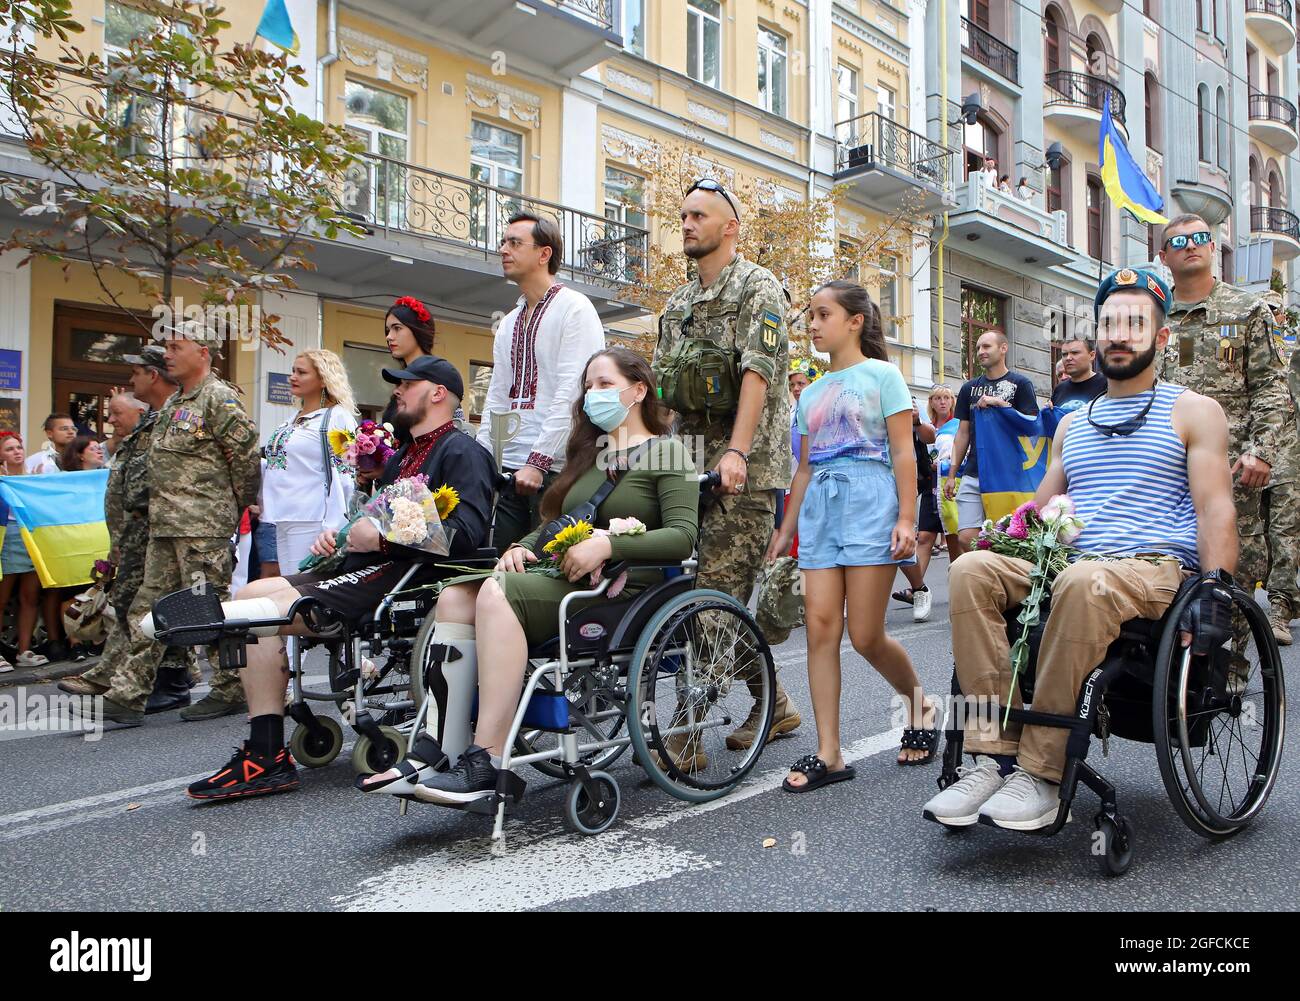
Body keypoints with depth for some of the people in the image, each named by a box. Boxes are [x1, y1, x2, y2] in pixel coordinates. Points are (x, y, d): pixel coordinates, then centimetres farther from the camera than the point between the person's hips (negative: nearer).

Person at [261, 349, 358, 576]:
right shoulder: (293, 419, 18)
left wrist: (331, 529, -15)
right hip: (283, 519, 8)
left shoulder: (337, 417, -6)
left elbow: (343, 476, -11)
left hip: (311, 521, -8)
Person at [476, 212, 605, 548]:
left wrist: (538, 462, -19)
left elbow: (572, 394, -14)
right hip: (510, 470, 7)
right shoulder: (508, 323, 19)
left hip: (555, 468, -7)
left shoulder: (574, 308, -5)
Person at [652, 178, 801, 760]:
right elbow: (660, 386, 19)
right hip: (692, 461, 8)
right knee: (727, 591, 9)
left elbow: (757, 372, -15)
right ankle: (773, 703, 23)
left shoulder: (757, 287, -1)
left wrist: (736, 451, -26)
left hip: (745, 465, -8)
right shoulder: (676, 303, 21)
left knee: (716, 590, -11)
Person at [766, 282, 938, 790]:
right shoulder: (811, 393, 19)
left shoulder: (881, 375, 2)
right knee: (821, 628, -3)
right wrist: (786, 529, 16)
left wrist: (907, 518, -13)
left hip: (870, 501, -6)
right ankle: (829, 755, 2)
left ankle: (918, 701, 25)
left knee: (865, 636, -6)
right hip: (820, 507, 6)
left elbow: (903, 452, -4)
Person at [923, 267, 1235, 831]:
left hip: (1157, 570, -4)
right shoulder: (1073, 423, 26)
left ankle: (1042, 773, -32)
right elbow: (1039, 513, 26)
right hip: (1068, 566, 5)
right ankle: (994, 754, -28)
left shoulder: (1193, 411, 12)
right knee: (972, 568, -26)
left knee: (1084, 582, -40)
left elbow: (1215, 511, 1)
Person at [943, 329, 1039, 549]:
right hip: (973, 475, 4)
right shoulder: (969, 388, 16)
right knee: (967, 538, -5)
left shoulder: (1020, 384, 3)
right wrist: (951, 474, 11)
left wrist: (1001, 404, -14)